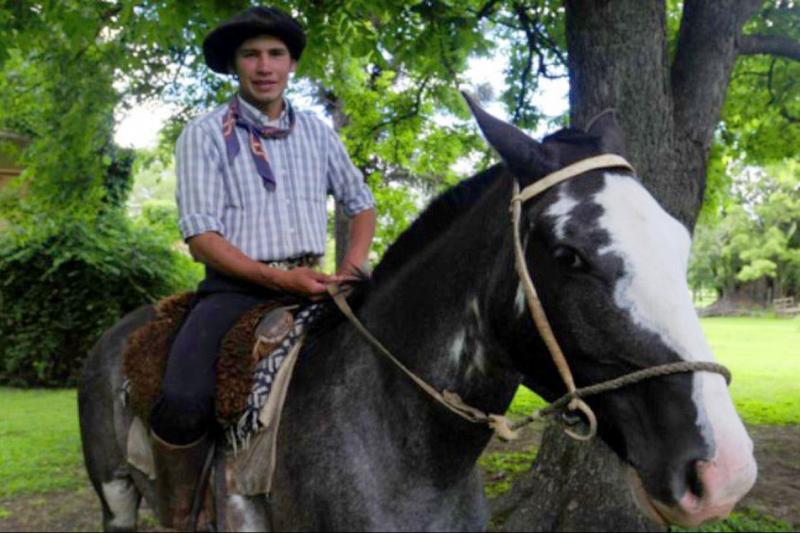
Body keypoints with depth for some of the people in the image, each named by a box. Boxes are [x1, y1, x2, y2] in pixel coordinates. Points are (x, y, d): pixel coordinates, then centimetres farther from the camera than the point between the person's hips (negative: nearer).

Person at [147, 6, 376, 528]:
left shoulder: (317, 132, 12)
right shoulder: (205, 134, -1)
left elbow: (361, 203, 21)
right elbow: (201, 236, -8)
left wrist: (352, 269, 2)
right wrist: (278, 277, -20)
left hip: (309, 285, 5)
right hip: (236, 286, -4)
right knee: (183, 404, -29)